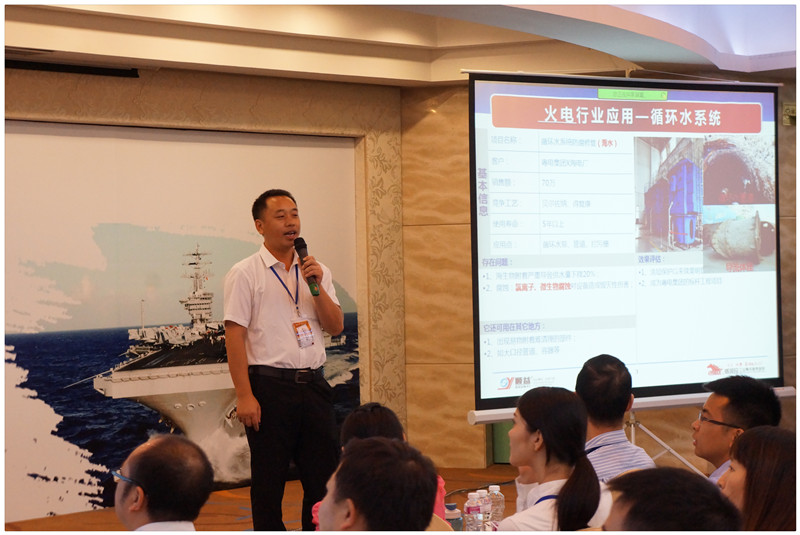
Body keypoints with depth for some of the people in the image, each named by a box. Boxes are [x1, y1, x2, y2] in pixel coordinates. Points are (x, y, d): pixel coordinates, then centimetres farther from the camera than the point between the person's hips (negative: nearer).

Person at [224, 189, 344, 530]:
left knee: (323, 477, 8)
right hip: (270, 387, -5)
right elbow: (234, 336, -8)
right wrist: (244, 396, -15)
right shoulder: (244, 274, -2)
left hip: (313, 384, 5)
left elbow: (336, 327, 7)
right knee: (268, 483, 3)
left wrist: (317, 286, -9)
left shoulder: (317, 271, 13)